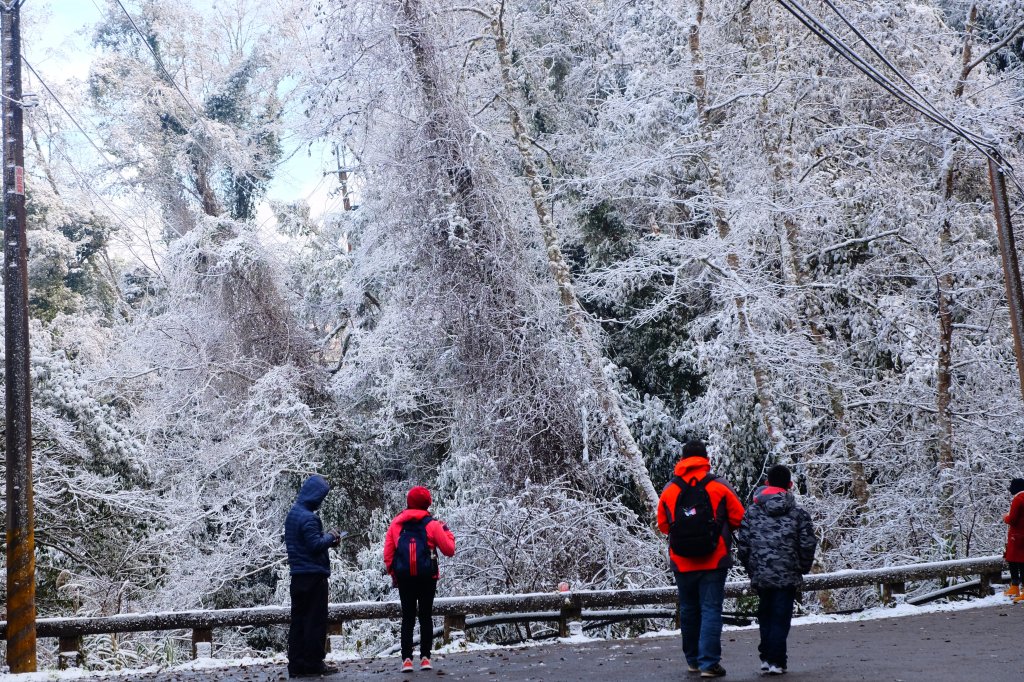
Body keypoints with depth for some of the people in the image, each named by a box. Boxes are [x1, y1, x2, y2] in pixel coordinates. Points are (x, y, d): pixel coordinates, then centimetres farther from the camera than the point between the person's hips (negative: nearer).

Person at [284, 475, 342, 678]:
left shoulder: (293, 513, 13)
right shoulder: (308, 518, -17)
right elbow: (315, 545, -22)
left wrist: (327, 538, 10)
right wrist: (330, 537, -5)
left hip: (298, 575, 9)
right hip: (314, 575, -9)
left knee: (298, 619, 10)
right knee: (315, 620, -1)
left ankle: (296, 664, 12)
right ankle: (314, 663, 3)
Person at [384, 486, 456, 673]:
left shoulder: (396, 523, 5)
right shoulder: (432, 524, -1)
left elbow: (388, 553, 2)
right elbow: (449, 550, 1)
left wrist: (393, 573, 11)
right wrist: (446, 531, 15)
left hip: (404, 577, 2)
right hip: (427, 577, -2)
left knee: (407, 617, 7)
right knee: (426, 617, 8)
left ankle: (407, 659, -1)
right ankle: (425, 658, 4)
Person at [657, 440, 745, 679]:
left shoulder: (669, 490, 0)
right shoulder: (719, 486, -6)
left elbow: (662, 525, 6)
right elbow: (738, 518, -1)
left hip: (682, 563, 3)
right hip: (714, 561, -3)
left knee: (688, 610, 16)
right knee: (711, 610, 0)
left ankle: (692, 660, 26)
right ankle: (709, 663, -7)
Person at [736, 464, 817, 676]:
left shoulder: (752, 511, 0)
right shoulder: (798, 513, -2)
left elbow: (742, 544, -2)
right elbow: (808, 544, -4)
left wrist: (750, 568, 12)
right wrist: (803, 568, 12)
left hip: (760, 576, 2)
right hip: (788, 576, -2)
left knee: (765, 615, 17)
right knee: (781, 618, 2)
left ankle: (766, 657, 16)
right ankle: (776, 661, -1)